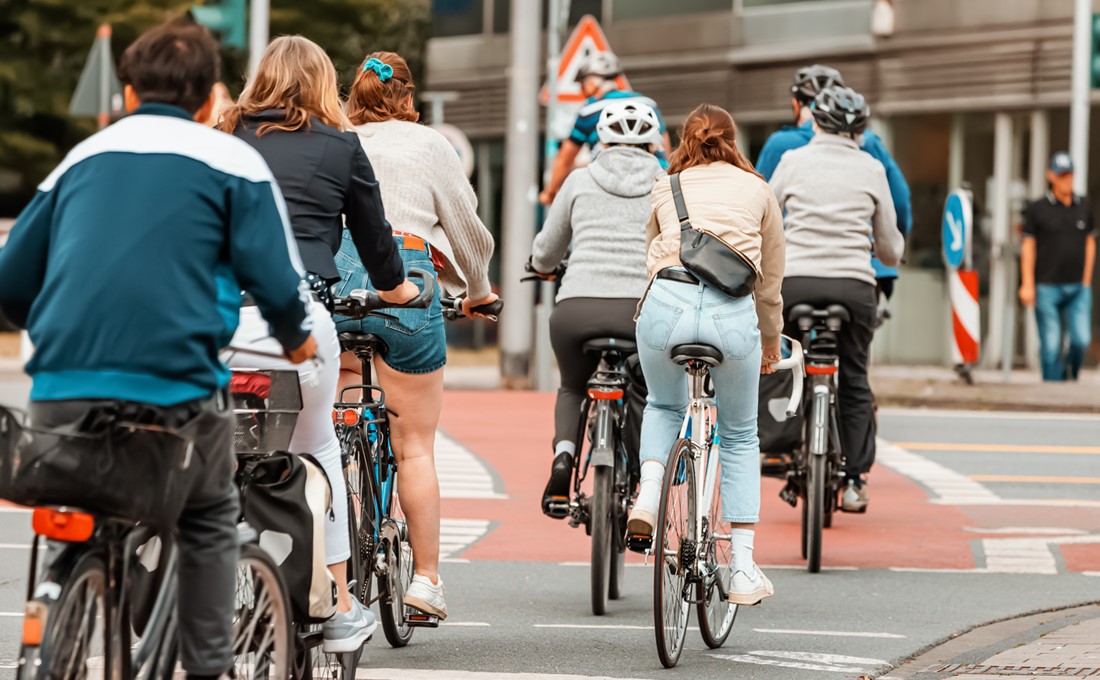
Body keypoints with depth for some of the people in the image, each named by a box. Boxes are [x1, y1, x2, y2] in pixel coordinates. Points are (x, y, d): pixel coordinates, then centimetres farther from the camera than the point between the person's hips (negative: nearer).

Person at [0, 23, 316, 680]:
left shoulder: (82, 158, 20)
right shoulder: (232, 161, 7)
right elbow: (277, 280, 0)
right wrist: (296, 340, 21)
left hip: (62, 388, 3)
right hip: (175, 381, -3)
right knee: (210, 521, 20)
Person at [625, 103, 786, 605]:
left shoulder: (665, 189, 23)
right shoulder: (757, 191, 22)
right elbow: (770, 284, 29)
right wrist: (771, 343, 45)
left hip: (667, 303, 1)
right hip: (733, 314, -1)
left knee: (664, 407, 32)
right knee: (740, 437, 20)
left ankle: (648, 496, 6)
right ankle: (743, 570, 15)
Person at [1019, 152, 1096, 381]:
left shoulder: (1084, 206, 8)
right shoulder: (1036, 209, -1)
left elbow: (1090, 244, 15)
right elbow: (1028, 248, 0)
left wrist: (1086, 282, 10)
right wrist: (1027, 285, -7)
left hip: (1077, 288, 2)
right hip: (1046, 287, -2)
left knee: (1081, 340, -8)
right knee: (1051, 345, -4)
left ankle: (1070, 374, 19)